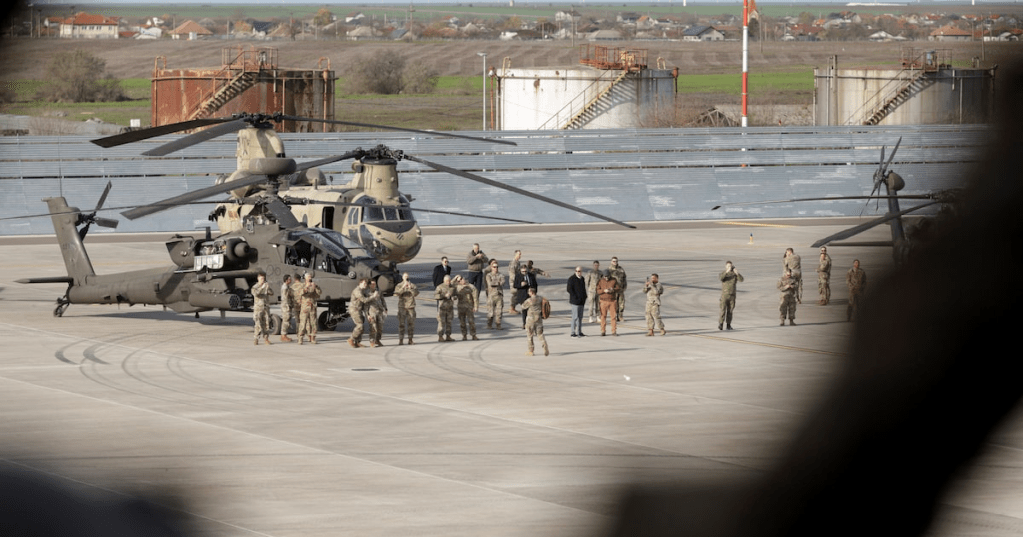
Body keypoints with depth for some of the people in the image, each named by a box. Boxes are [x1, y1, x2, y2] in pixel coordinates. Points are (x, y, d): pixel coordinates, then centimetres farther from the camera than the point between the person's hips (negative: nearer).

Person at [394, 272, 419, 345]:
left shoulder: (413, 285, 6)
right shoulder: (399, 286, 5)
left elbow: (416, 293, -9)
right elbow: (396, 294, -12)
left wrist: (410, 288, -23)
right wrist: (403, 287, -21)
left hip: (411, 307, 1)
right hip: (402, 306, -1)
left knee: (411, 323, 3)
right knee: (401, 323, -4)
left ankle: (410, 340, 9)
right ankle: (401, 340, -1)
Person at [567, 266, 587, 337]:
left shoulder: (582, 279, 16)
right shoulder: (572, 279, -9)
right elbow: (569, 289, -14)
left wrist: (584, 297, 14)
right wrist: (575, 297, -18)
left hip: (581, 301, 8)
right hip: (575, 301, -8)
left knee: (580, 317, 11)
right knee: (575, 317, -10)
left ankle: (579, 332, 16)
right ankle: (573, 333, -9)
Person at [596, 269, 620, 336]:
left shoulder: (614, 281, 4)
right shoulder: (600, 282, 3)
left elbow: (618, 289, -1)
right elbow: (597, 291, -5)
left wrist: (613, 290, -23)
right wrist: (604, 290, -23)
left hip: (613, 301, 0)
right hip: (603, 301, 0)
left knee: (614, 316, -2)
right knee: (603, 316, -1)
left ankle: (614, 331, 2)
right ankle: (603, 331, 3)